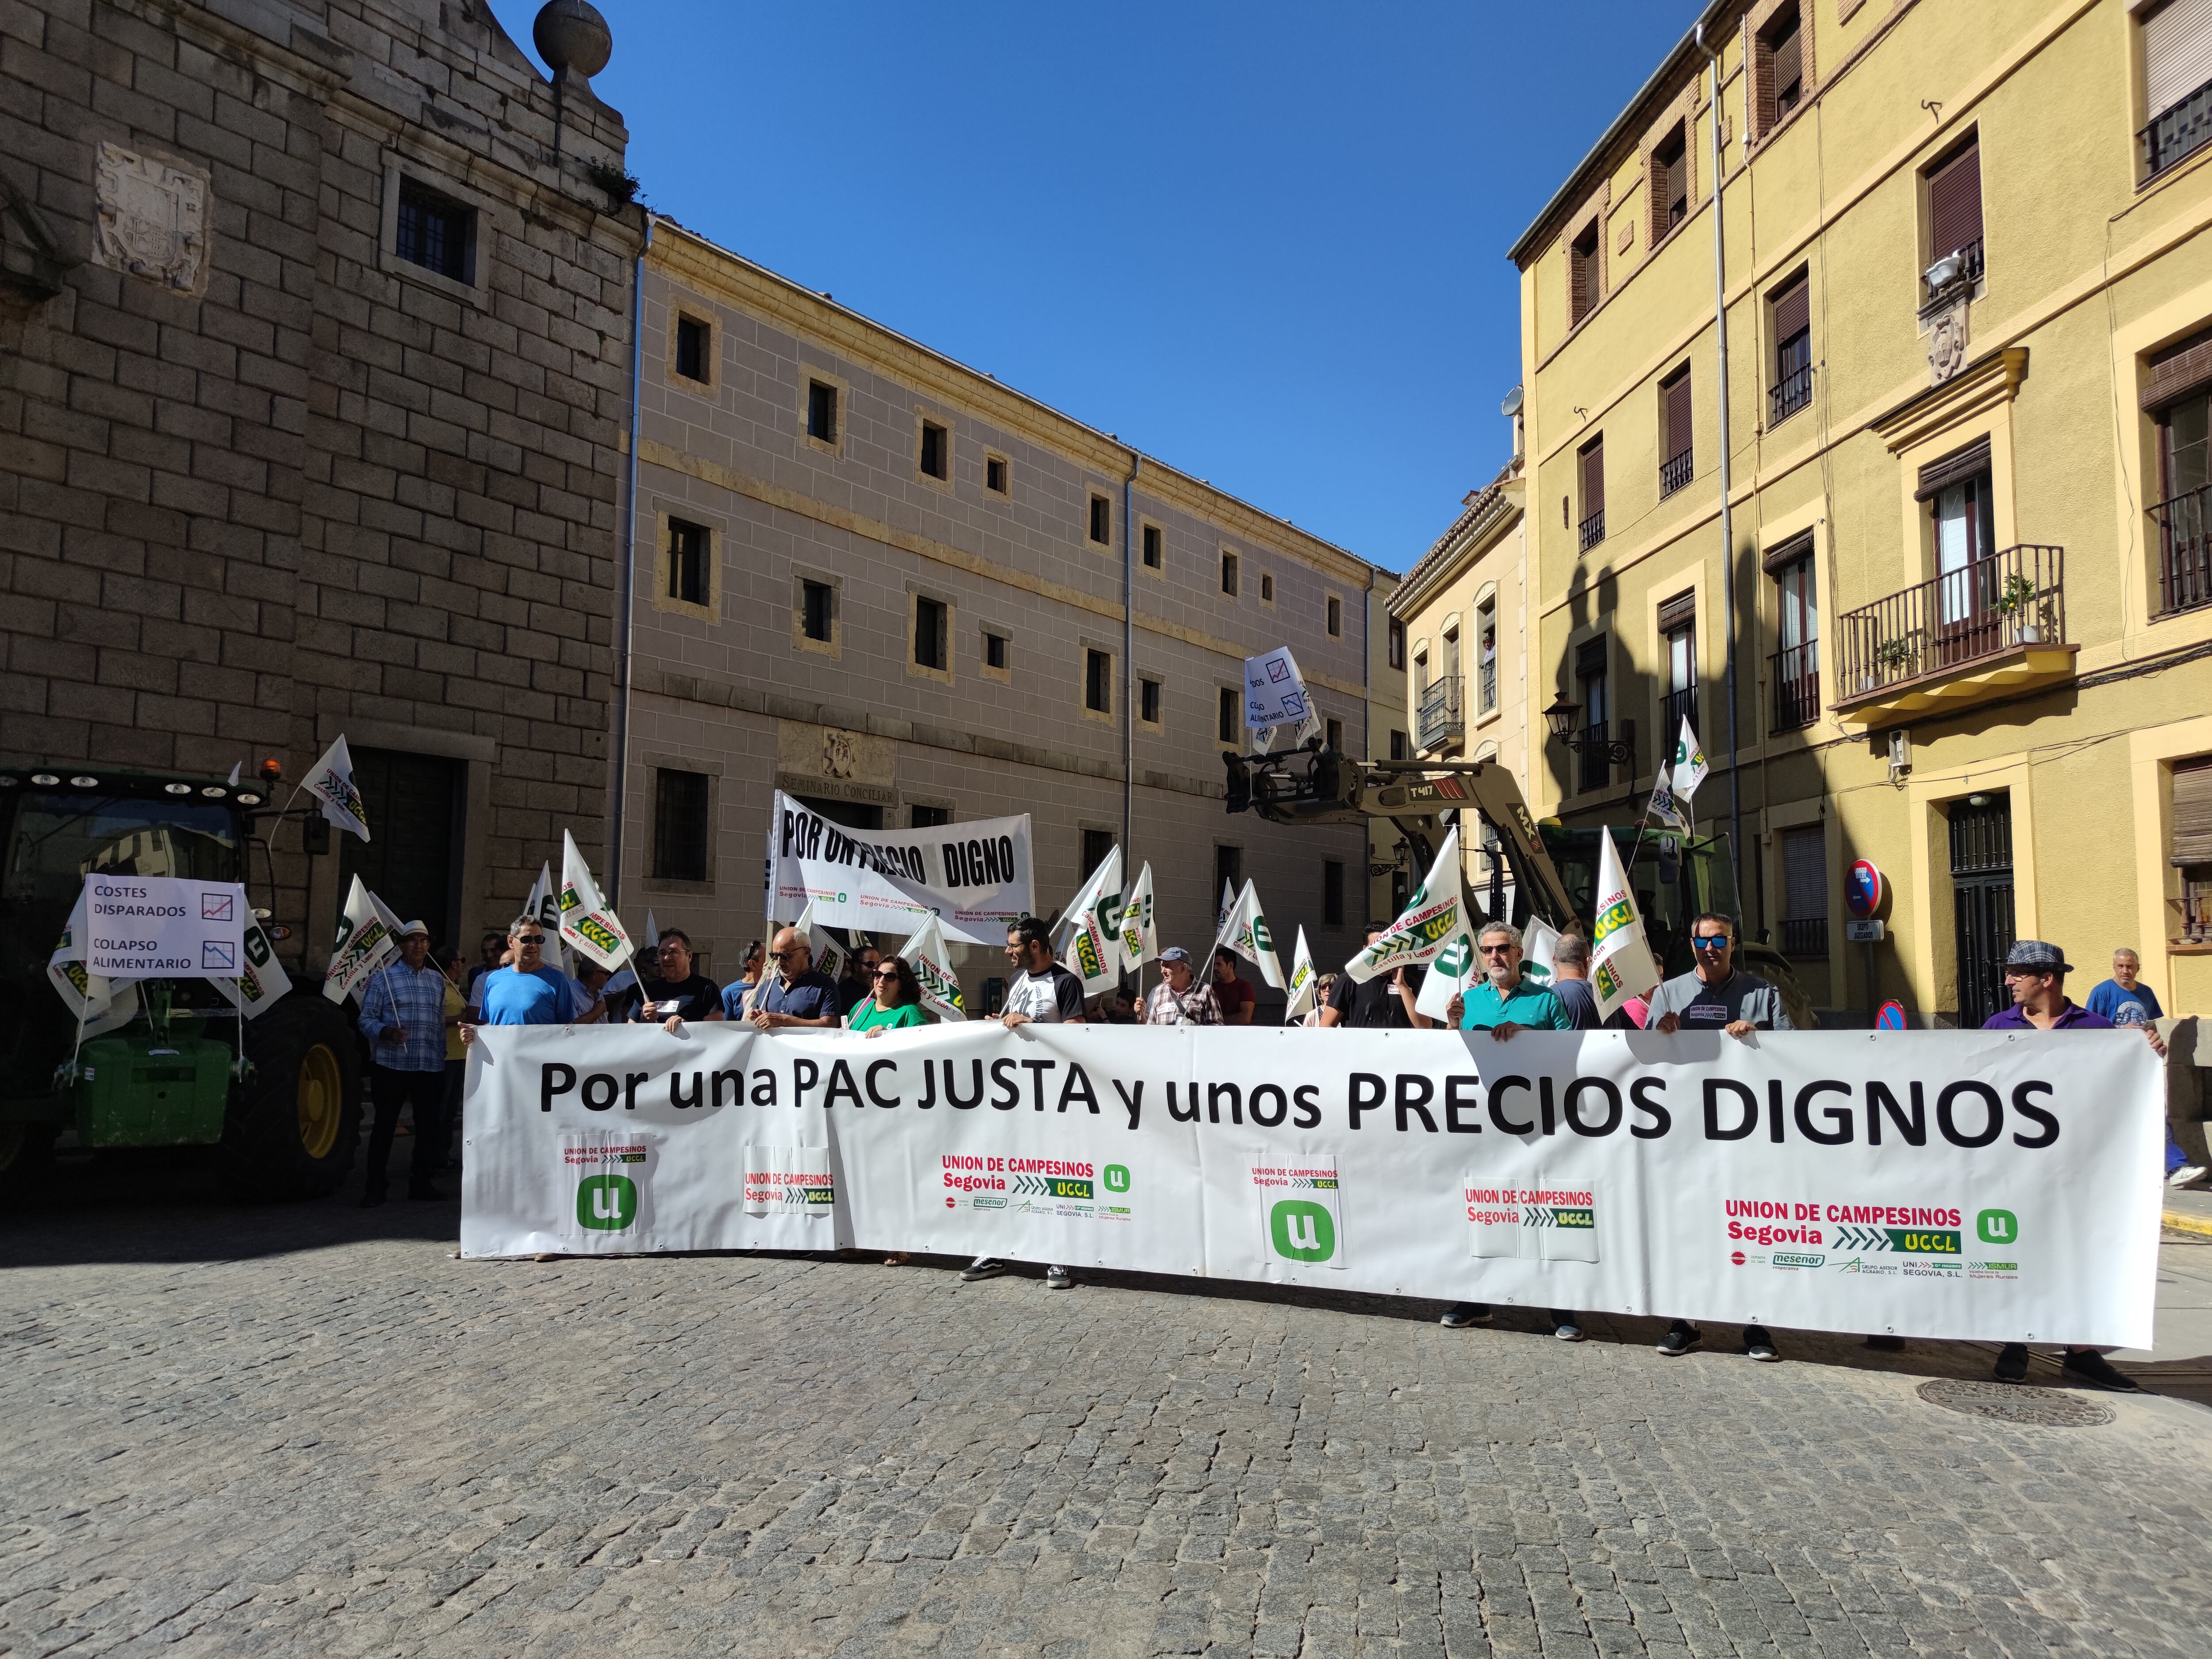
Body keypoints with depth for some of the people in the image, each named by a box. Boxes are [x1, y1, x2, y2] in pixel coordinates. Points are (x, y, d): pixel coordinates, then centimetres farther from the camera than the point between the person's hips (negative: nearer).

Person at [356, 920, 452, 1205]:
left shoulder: (438, 980, 14)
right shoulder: (383, 977, 1)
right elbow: (367, 1020, -3)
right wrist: (387, 1033, -21)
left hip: (431, 1067, 4)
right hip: (391, 1065, -4)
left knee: (430, 1126, 7)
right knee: (385, 1125, 1)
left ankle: (422, 1182, 19)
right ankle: (375, 1188, 10)